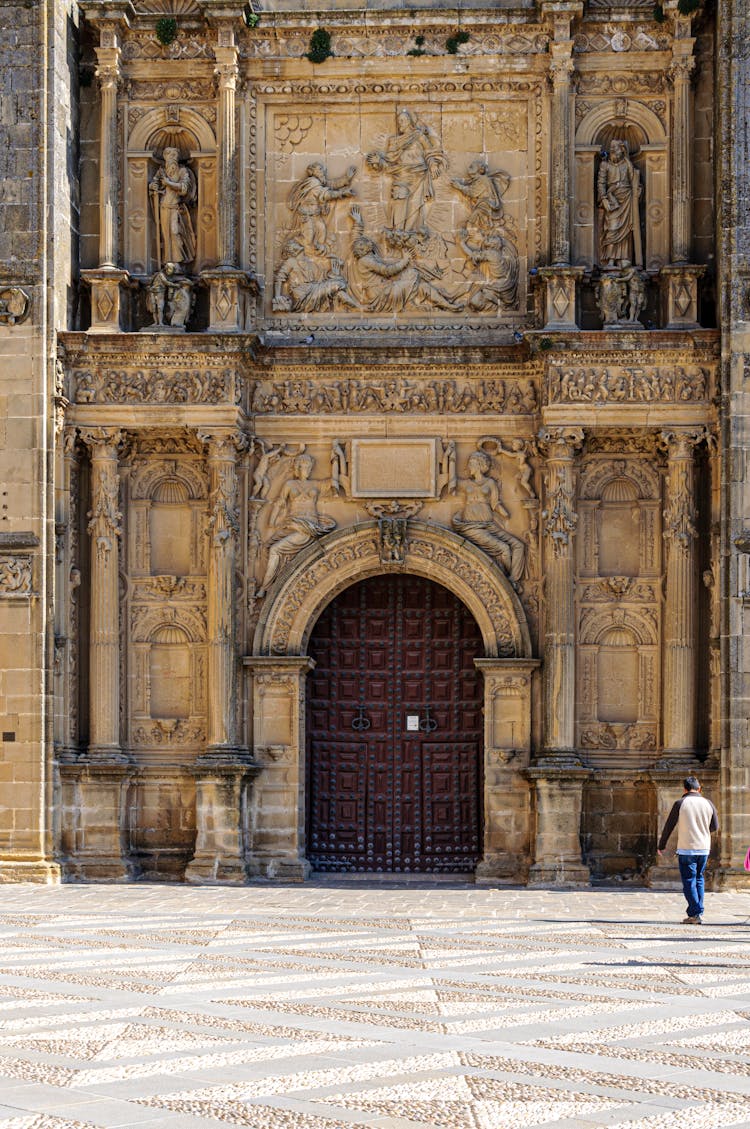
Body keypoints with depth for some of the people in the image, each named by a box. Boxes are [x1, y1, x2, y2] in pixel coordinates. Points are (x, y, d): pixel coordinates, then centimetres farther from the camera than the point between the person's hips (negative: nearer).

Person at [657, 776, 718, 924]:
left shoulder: (680, 804, -7)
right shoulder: (708, 804, 3)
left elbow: (669, 826, -1)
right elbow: (715, 826, 12)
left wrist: (661, 846, 10)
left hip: (686, 849, -4)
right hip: (704, 848, 4)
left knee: (689, 881, 0)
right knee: (698, 879, 16)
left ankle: (694, 914, -7)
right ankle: (699, 911, 15)